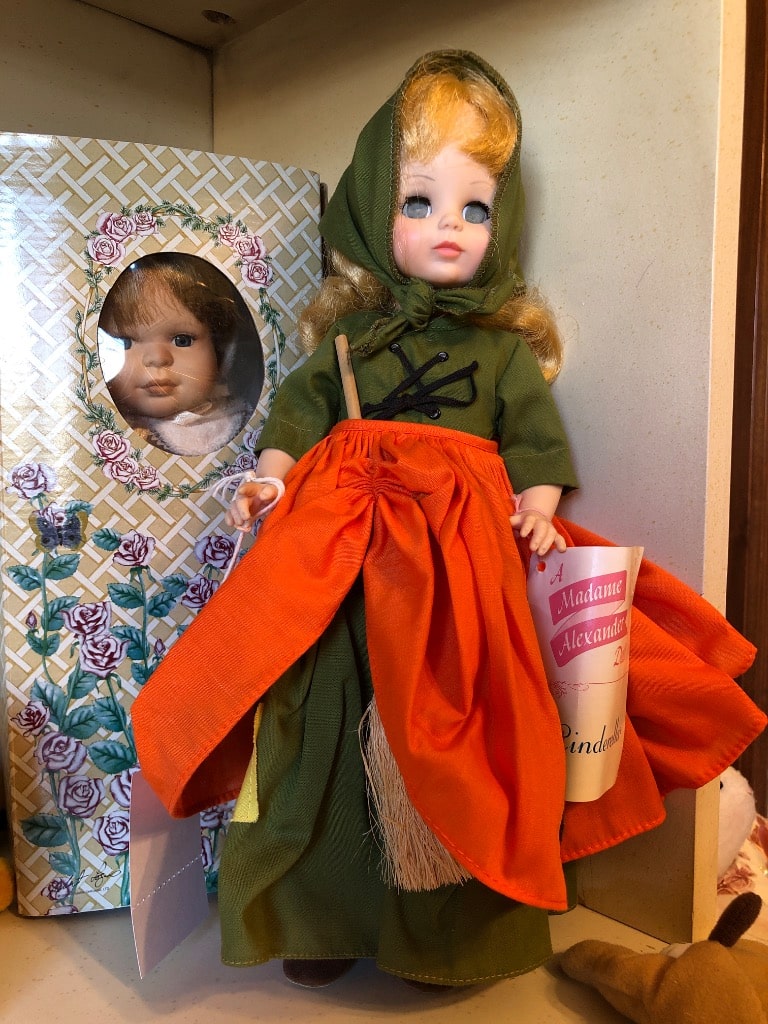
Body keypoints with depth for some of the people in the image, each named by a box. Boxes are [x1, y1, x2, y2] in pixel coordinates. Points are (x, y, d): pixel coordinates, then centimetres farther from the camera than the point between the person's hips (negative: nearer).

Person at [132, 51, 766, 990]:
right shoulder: (350, 330, 12)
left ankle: (455, 924, 26)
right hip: (347, 552, 2)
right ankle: (325, 915, 28)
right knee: (334, 729, 4)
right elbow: (302, 405, 13)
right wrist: (272, 473, -2)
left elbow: (536, 430, 7)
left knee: (451, 729, 1)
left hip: (464, 556, -1)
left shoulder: (505, 342, 9)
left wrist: (539, 505, -8)